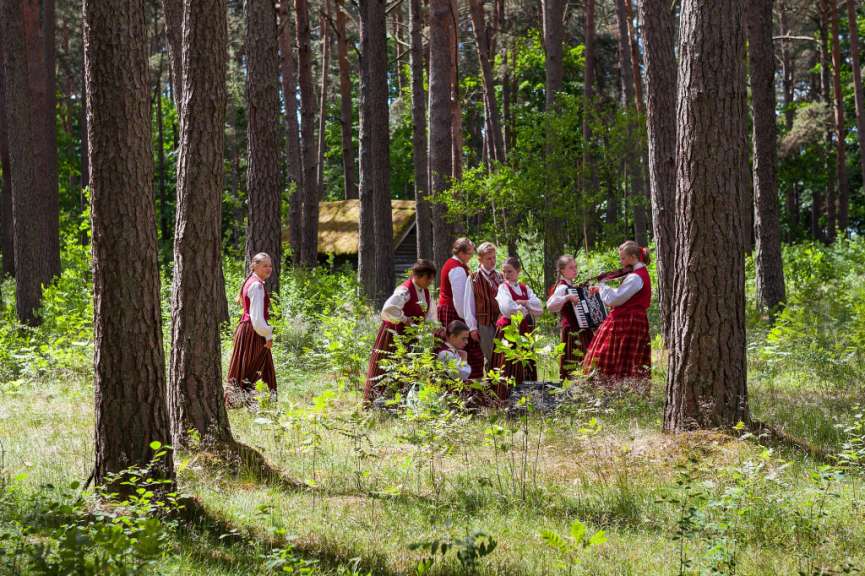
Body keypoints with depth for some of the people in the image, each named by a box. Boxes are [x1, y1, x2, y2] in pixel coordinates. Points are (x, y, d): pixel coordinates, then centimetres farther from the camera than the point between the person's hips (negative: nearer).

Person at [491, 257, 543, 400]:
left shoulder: (525, 288, 12)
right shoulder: (503, 288, -2)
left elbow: (539, 307, 0)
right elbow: (507, 309, -19)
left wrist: (523, 303, -12)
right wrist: (526, 309, -6)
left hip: (524, 330, 5)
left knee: (527, 365, 5)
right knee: (508, 365, -6)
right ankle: (504, 397, -3)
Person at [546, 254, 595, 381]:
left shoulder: (572, 286, 16)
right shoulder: (562, 287, -12)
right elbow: (550, 305, -28)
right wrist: (568, 298, -34)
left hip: (581, 329, 9)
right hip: (571, 330, -9)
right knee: (572, 361, -12)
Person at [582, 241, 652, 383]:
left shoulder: (635, 278, -17)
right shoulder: (641, 273, 15)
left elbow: (615, 299, -18)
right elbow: (621, 295, 21)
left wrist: (602, 286, -3)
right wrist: (601, 290, 13)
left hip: (627, 322, -10)